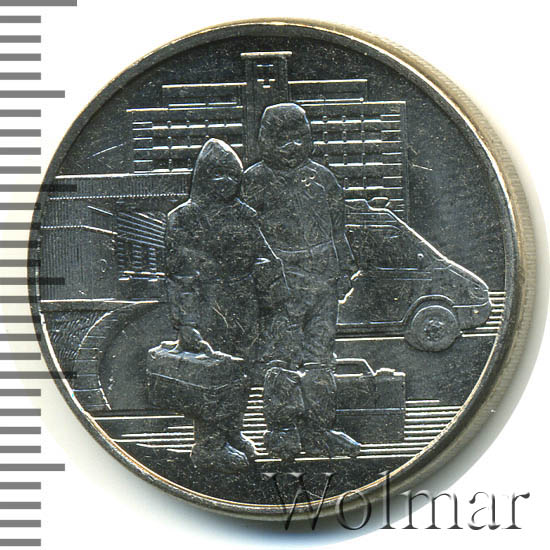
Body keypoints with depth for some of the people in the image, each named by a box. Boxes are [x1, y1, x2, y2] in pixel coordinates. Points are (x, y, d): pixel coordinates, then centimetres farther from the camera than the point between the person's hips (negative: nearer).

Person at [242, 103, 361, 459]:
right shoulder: (255, 181, -1)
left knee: (320, 359, 8)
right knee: (283, 358, -1)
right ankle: (283, 430, 9)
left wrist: (345, 271, 15)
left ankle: (318, 431, 15)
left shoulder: (322, 178, 12)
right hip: (279, 283, -4)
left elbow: (338, 230, 19)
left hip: (323, 283, 4)